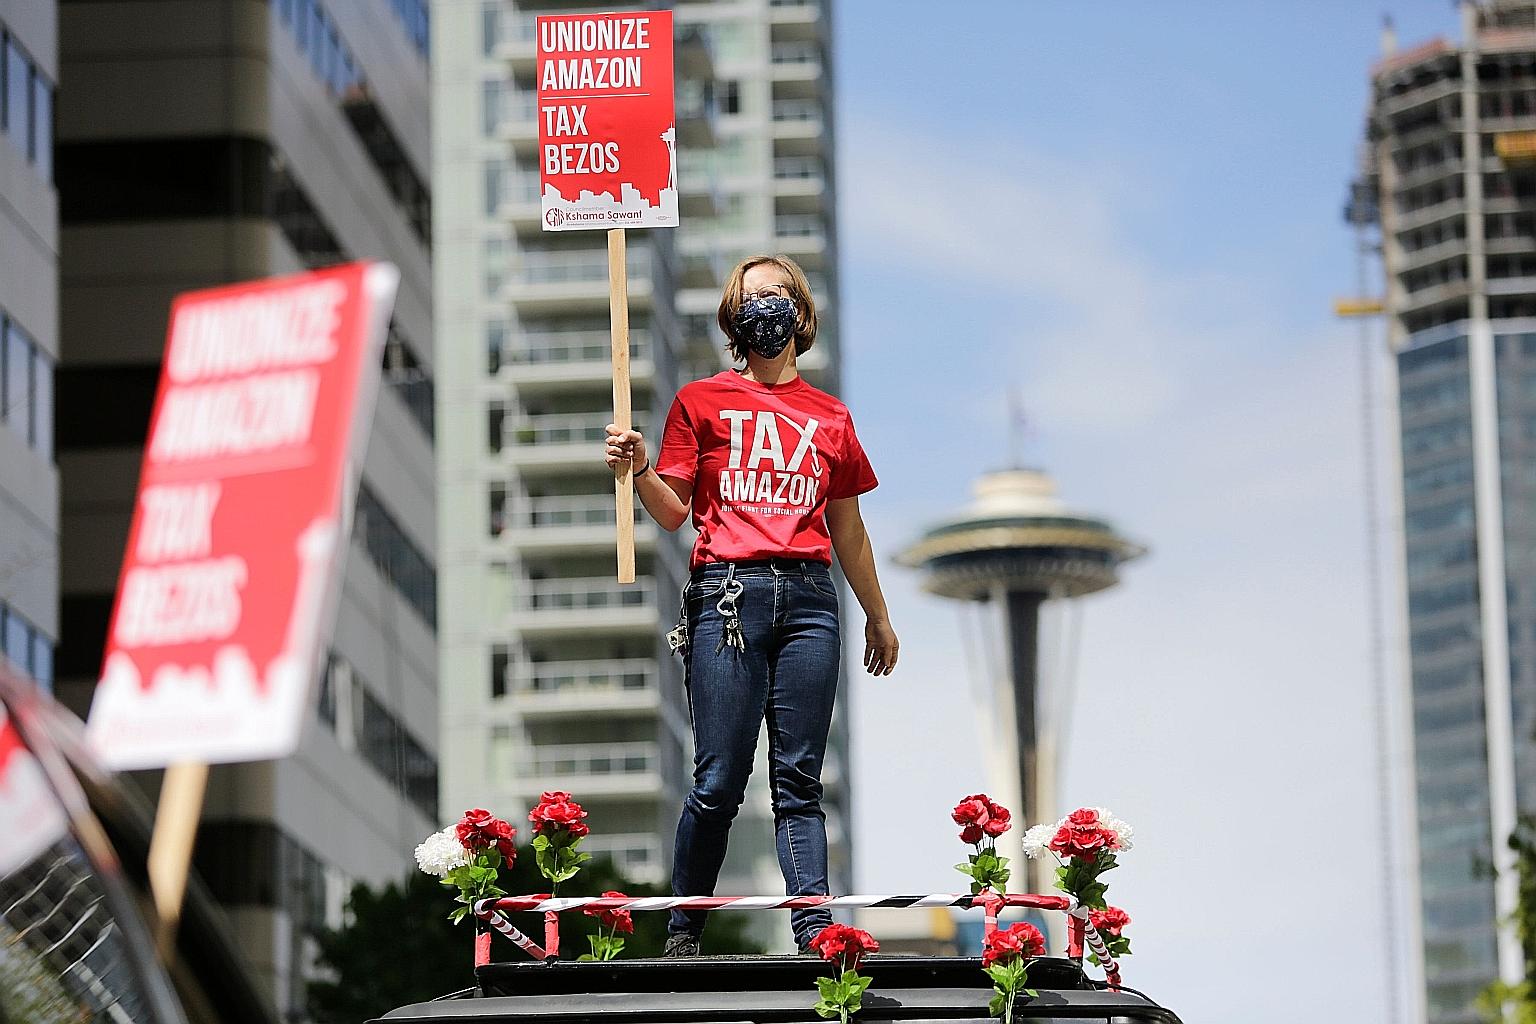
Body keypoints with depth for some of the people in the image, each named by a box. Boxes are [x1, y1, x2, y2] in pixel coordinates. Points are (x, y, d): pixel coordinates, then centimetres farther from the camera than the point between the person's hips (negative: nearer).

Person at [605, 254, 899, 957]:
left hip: (808, 596, 2)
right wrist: (638, 471, -12)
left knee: (798, 779, -1)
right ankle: (682, 933, 6)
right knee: (719, 780, -6)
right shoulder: (702, 401, 9)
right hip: (728, 593, -2)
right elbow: (673, 511, 8)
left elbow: (847, 529, 24)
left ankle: (815, 932, -6)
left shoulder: (831, 418, 16)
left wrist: (878, 616, 29)